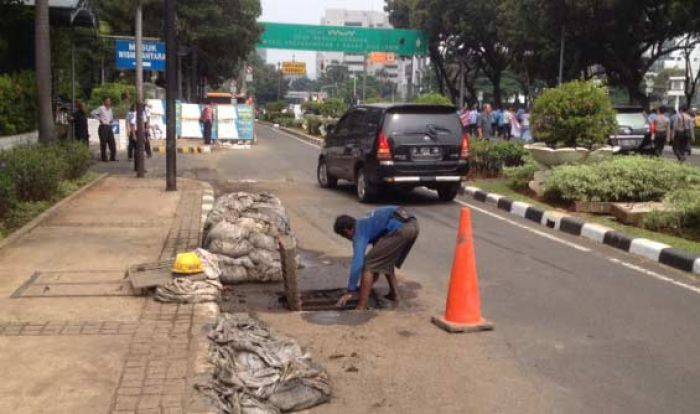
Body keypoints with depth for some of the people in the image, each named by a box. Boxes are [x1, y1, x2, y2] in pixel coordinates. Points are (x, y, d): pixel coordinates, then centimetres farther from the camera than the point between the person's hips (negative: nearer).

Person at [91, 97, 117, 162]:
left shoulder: (110, 109, 16)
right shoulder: (101, 109, -5)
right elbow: (92, 113, -10)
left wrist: (112, 120, 12)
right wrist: (99, 119, -11)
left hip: (109, 127, 7)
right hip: (103, 127, -7)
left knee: (112, 143, 3)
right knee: (103, 143, -4)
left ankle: (112, 157, 9)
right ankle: (104, 158, 0)